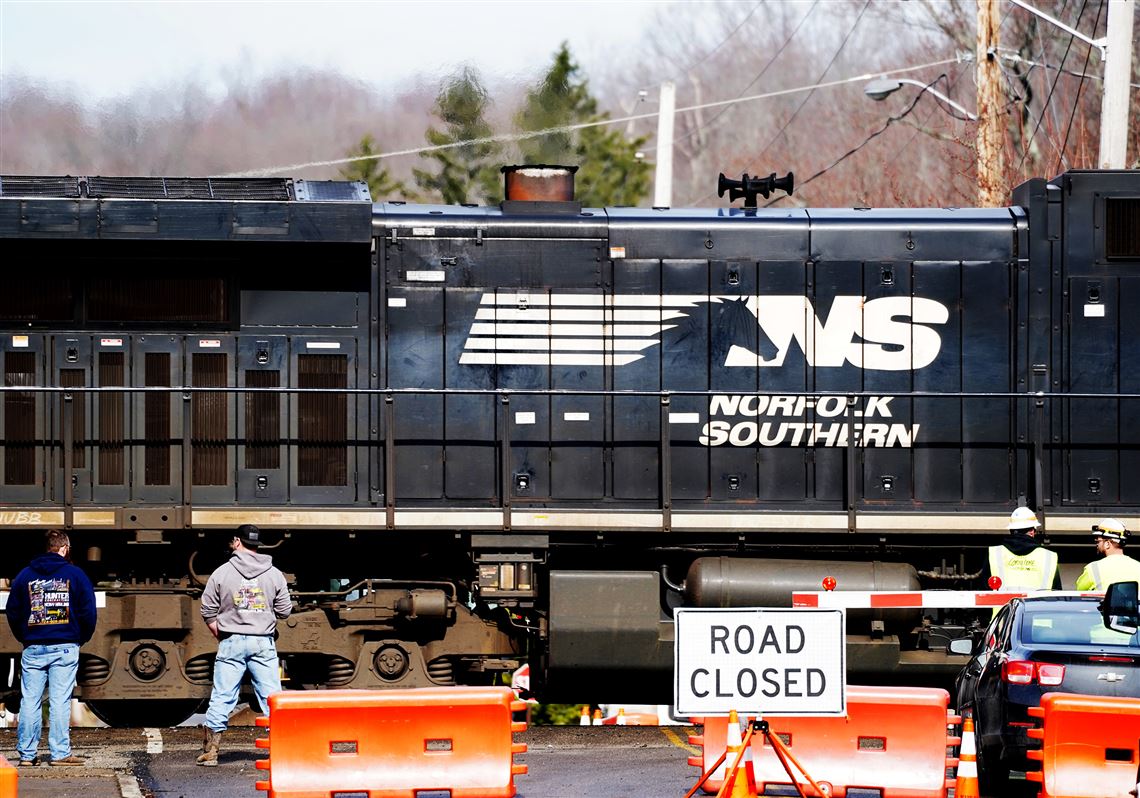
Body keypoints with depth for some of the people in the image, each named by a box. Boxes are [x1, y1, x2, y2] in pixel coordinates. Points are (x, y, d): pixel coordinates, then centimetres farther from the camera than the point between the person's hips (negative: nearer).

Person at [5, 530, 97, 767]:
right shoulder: (74, 574, 0)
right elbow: (88, 611, 0)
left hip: (33, 647, 2)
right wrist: (81, 638, 13)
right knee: (60, 701, -4)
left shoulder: (25, 575, 8)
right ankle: (60, 753, -6)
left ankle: (26, 754, 4)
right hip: (65, 648, -2)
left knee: (29, 701, 4)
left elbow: (13, 612, 11)